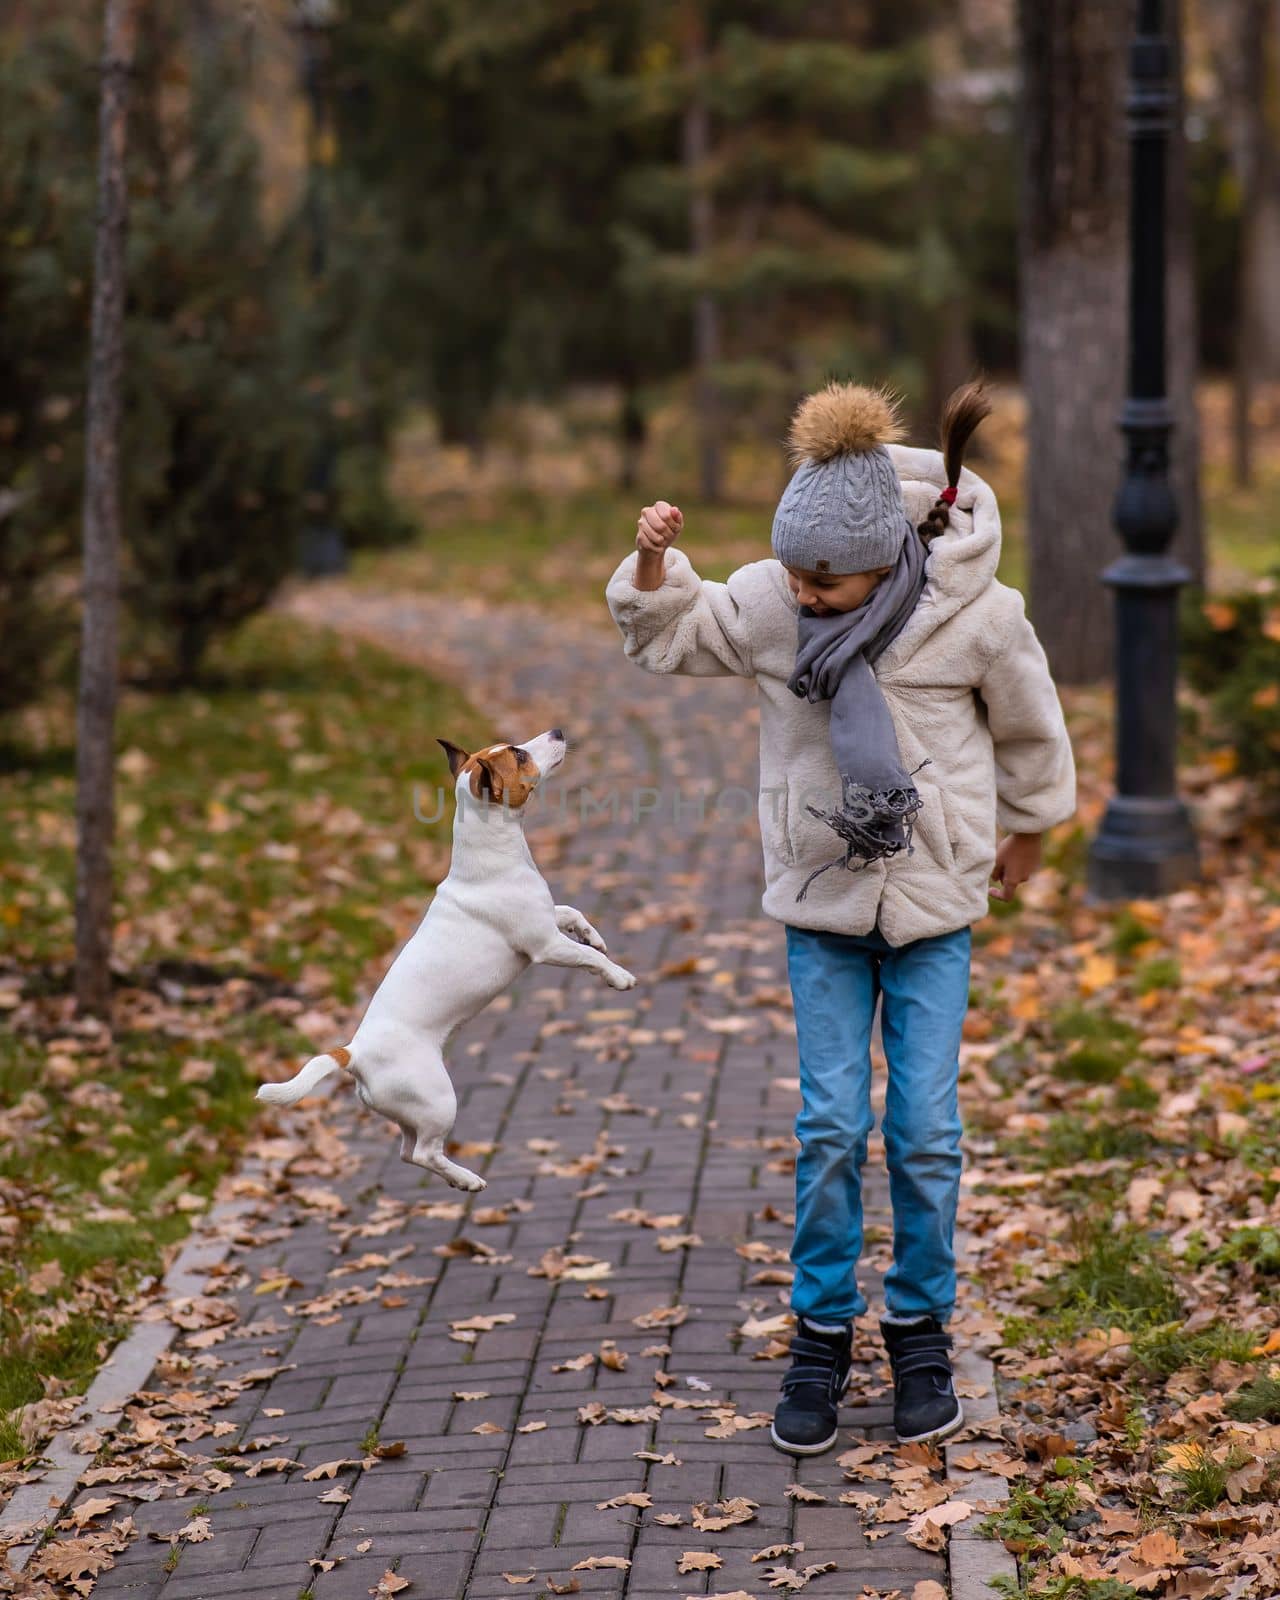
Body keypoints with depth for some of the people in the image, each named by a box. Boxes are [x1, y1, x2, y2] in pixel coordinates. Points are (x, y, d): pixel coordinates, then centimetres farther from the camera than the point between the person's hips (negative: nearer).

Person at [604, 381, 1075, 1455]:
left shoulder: (975, 615, -16)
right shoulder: (767, 603, -12)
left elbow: (1029, 729, 4)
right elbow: (667, 635, 7)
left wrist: (1026, 832, 18)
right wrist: (654, 562, -14)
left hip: (933, 897, -1)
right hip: (821, 899, 1)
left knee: (925, 1130, 1)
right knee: (831, 1128, 0)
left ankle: (922, 1333, 19)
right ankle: (823, 1334, 16)